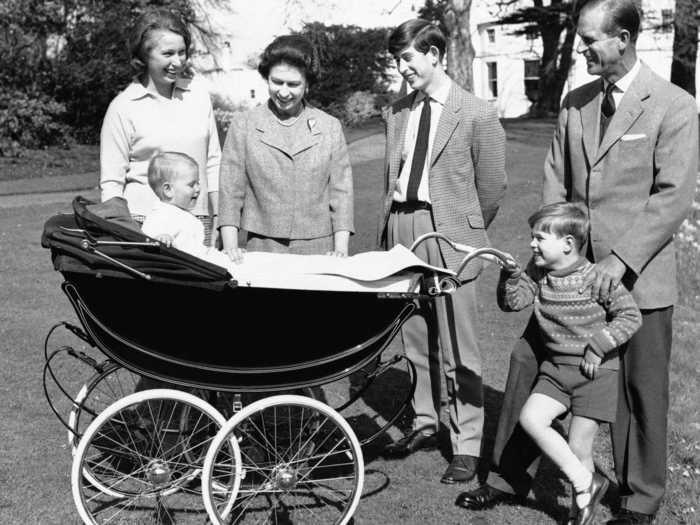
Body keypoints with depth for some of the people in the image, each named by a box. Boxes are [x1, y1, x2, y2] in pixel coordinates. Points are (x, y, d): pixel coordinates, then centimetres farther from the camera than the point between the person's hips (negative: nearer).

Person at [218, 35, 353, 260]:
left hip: (318, 251, 1)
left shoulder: (330, 128, 8)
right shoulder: (243, 126, 7)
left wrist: (341, 252, -4)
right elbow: (230, 192, 4)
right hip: (261, 250, 0)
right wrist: (230, 247, -7)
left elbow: (341, 192, 6)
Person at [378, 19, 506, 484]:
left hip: (448, 237, -5)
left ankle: (467, 446, 10)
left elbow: (492, 187, 1)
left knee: (458, 349, -1)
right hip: (401, 232, 6)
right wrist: (388, 229, 12)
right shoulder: (398, 112, 12)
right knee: (416, 342, 15)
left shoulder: (478, 114, -5)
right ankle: (426, 423, 31)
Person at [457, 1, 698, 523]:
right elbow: (556, 181, 10)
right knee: (528, 362, 6)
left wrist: (621, 259, -21)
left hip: (637, 275, -5)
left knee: (641, 389, 7)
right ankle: (509, 476, 22)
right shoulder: (575, 103, 8)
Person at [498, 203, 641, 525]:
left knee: (579, 447, -4)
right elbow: (513, 302, 0)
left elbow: (631, 317, -11)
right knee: (530, 418, -14)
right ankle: (585, 482, -2)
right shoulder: (538, 272, 3)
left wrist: (598, 346, -17)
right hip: (556, 368, 5)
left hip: (595, 371, -5)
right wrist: (511, 275, -18)